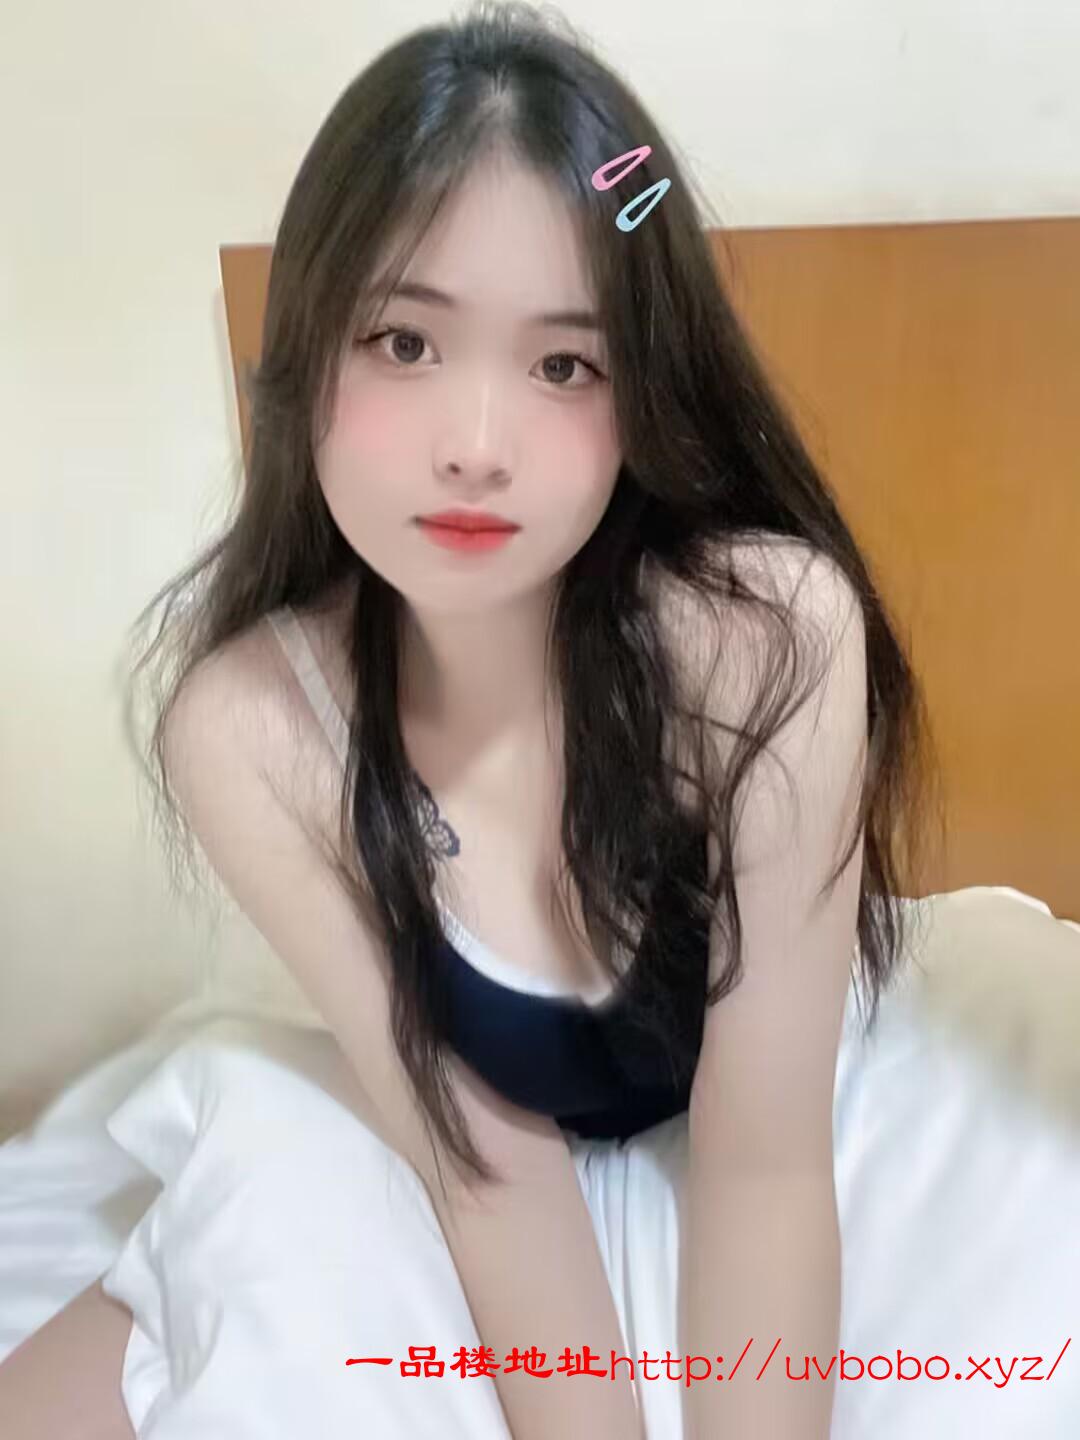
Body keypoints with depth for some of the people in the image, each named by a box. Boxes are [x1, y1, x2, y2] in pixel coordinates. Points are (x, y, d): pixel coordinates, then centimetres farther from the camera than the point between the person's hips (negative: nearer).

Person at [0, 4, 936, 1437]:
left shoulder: (774, 631, -32)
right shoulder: (250, 729, -25)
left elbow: (763, 1155, -25)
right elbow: (487, 1158, -19)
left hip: (815, 1117, 0)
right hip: (438, 1190, 1)